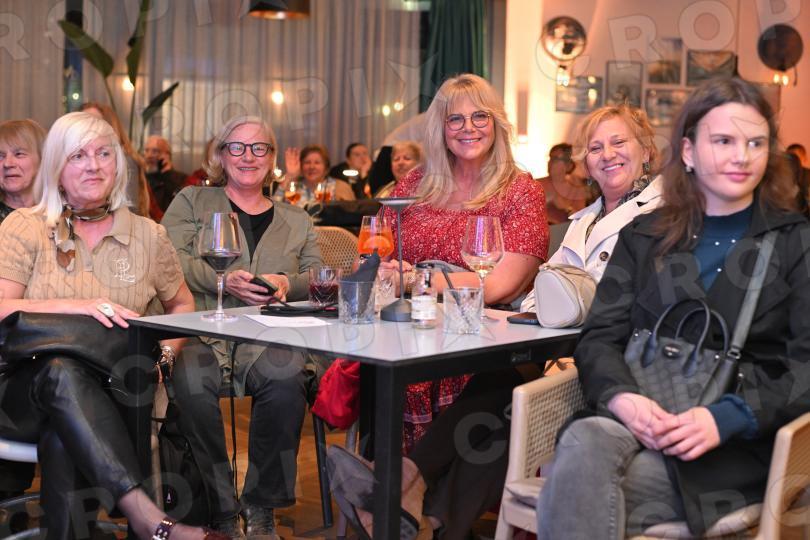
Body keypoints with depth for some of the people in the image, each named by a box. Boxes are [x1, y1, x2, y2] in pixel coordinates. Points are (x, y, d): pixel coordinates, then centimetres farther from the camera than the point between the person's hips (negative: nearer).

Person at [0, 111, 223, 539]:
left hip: (107, 397, 1)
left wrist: (165, 352, 4)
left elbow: (182, 305, 25)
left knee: (63, 438, -36)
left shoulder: (147, 235, 13)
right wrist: (76, 307, -21)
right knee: (62, 372, -39)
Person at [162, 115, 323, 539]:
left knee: (286, 380, -34)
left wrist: (287, 283, -7)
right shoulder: (191, 202, 18)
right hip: (203, 332, -1)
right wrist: (224, 279, -13)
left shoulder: (296, 220, 25)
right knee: (192, 384, -36)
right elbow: (172, 260, 2)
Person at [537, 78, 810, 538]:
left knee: (584, 492, -32)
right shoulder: (644, 237, 17)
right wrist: (622, 398, -15)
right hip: (641, 421, 3)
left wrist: (725, 418, -18)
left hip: (743, 440, -3)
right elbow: (600, 337, 8)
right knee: (585, 440, -34)